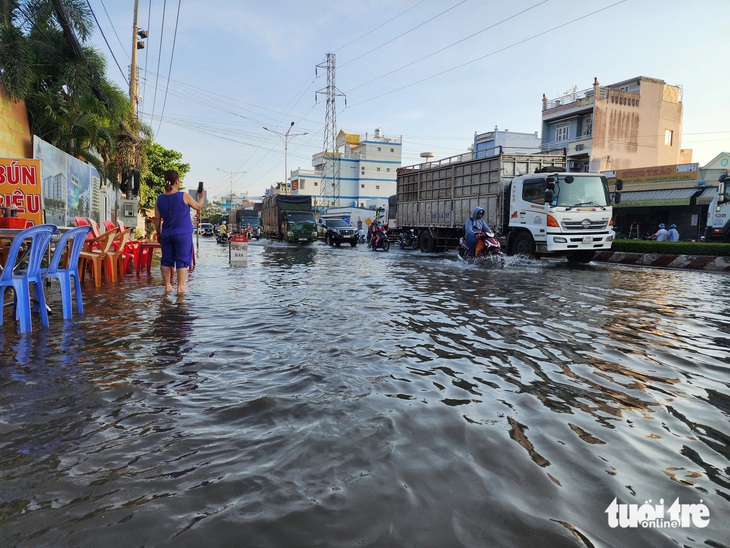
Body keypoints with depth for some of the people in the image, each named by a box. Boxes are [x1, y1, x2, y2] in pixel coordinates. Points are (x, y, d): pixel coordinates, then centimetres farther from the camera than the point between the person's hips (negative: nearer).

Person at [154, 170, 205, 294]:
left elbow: (157, 219, 6)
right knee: (182, 261, 1)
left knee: (166, 260, 13)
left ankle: (167, 285, 17)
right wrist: (202, 196, 24)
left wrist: (158, 234, 16)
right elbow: (198, 206, 6)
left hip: (166, 235, 4)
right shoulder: (184, 196, -10)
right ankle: (180, 287, 1)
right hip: (183, 234, -4)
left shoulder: (159, 199, 2)